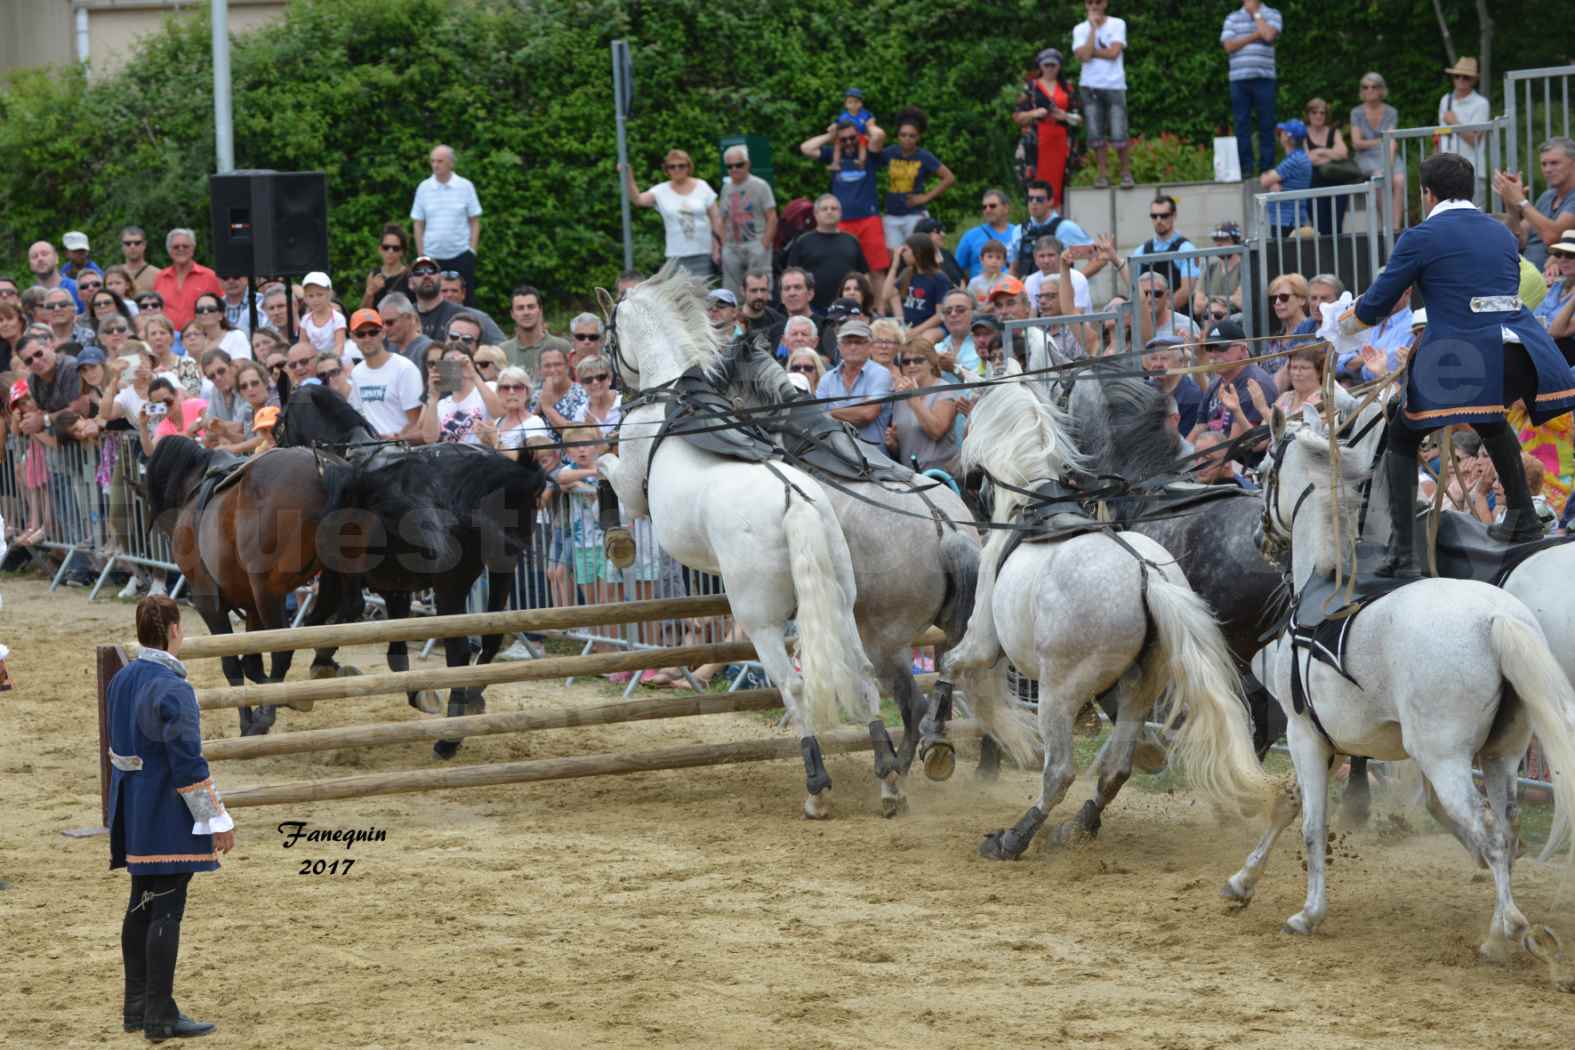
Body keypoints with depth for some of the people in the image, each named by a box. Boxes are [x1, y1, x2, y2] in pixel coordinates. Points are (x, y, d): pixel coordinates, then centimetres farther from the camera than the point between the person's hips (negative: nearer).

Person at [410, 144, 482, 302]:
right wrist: (421, 254, 3)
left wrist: (472, 249, -3)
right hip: (433, 256, 1)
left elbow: (475, 221, 4)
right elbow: (418, 224, 7)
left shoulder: (466, 186, 1)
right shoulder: (424, 187, 4)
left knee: (463, 301, 0)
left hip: (461, 255, -1)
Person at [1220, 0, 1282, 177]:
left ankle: (1266, 167, 1)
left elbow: (1269, 35, -13)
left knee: (1266, 124, -2)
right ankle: (1246, 167, 3)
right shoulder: (1232, 18, 13)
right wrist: (1255, 36, -9)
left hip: (1264, 77, -2)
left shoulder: (1272, 15, 8)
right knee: (1242, 124, 0)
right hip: (1239, 78, 2)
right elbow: (1229, 46, -1)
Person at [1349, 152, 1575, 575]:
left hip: (1460, 361, -6)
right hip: (1523, 356, 6)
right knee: (1490, 419, 37)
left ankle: (1402, 551, 2)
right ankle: (1523, 519, 37)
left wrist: (1344, 321, 30)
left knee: (1402, 439, 12)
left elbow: (1374, 308, 7)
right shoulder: (1502, 234, 20)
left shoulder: (1420, 238, 3)